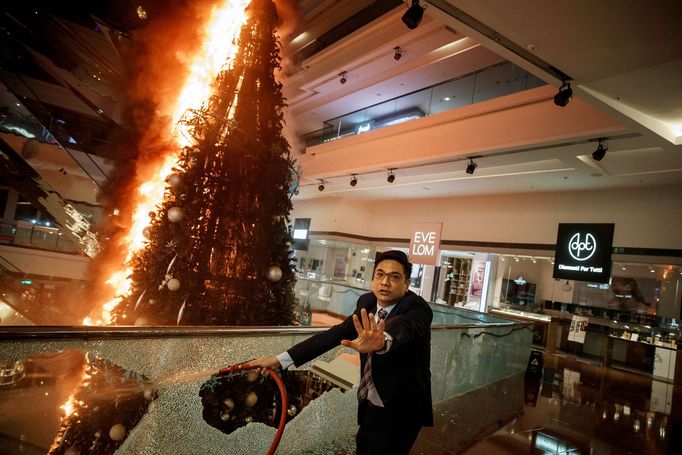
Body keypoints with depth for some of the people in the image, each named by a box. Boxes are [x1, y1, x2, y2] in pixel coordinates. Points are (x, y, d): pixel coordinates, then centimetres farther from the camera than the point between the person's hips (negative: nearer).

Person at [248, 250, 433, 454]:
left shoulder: (417, 309, -22)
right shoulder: (367, 303, -4)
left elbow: (402, 327, -45)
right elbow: (334, 334, -7)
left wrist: (382, 342, -68)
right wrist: (279, 359, -14)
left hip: (400, 411, -5)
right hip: (371, 407, 6)